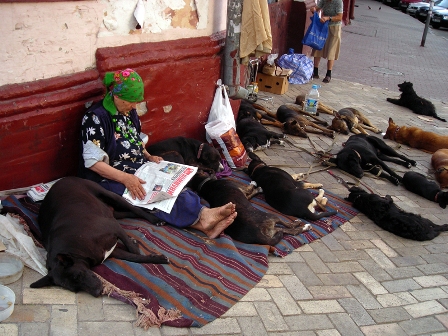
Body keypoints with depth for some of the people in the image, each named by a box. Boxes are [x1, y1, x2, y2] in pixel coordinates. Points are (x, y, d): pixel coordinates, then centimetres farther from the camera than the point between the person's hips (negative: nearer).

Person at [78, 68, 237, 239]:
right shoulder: (95, 117, -14)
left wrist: (149, 157, 2)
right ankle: (201, 218, -46)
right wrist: (125, 178, -29)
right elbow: (93, 162, -19)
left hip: (139, 171, 7)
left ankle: (204, 214, -42)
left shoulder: (129, 111, 8)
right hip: (110, 178, -7)